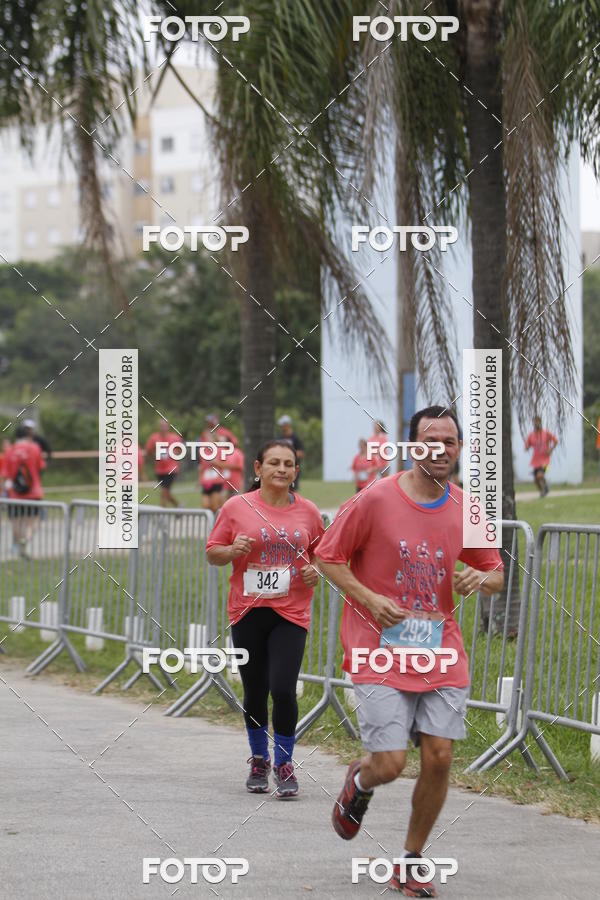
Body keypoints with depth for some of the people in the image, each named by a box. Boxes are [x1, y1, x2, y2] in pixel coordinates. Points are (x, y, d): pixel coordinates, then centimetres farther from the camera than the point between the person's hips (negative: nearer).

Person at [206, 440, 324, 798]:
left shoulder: (308, 511, 5)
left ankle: (284, 765, 3)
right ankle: (260, 760, 30)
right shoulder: (237, 507, 0)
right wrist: (233, 550, -14)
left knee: (283, 689, -13)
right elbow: (213, 553, 6)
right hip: (248, 611, 1)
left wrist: (315, 571, -2)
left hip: (291, 612, 0)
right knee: (255, 692, 9)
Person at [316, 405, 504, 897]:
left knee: (439, 758, -4)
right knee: (389, 765, -10)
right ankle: (360, 781, 30)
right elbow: (328, 557, -1)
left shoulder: (465, 510, 5)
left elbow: (496, 574, 15)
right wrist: (368, 598, -15)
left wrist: (481, 578, -9)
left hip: (441, 653, 4)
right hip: (381, 652, -4)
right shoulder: (375, 500, -8)